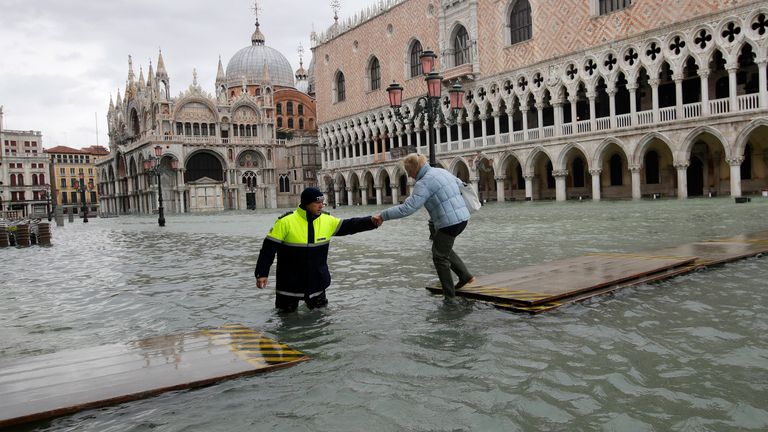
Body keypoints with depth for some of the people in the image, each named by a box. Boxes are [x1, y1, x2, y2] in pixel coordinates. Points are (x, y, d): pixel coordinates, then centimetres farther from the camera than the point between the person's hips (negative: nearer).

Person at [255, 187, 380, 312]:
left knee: (321, 308, 17)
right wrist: (262, 273, -13)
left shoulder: (327, 221, -4)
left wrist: (372, 222, -13)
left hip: (317, 282, 4)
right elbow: (269, 248, -12)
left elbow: (350, 225, 0)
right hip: (290, 283, -3)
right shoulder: (286, 222, -16)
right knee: (288, 311, 13)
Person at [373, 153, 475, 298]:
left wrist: (383, 216, -18)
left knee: (440, 257, 8)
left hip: (449, 222, -9)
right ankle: (465, 275, 23)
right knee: (443, 249, 27)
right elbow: (460, 184, 24)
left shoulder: (423, 184, -17)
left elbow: (407, 208, -24)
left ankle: (449, 294, 17)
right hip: (462, 218, 9)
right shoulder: (441, 171, 11)